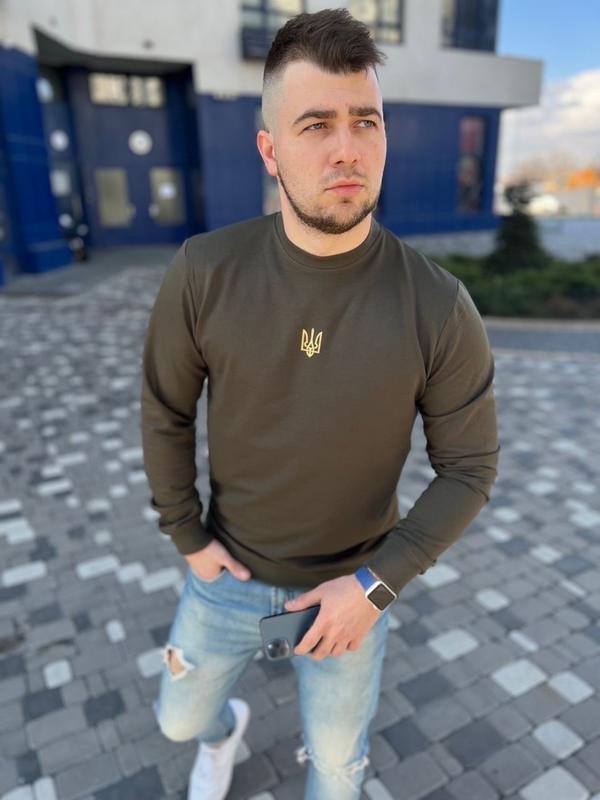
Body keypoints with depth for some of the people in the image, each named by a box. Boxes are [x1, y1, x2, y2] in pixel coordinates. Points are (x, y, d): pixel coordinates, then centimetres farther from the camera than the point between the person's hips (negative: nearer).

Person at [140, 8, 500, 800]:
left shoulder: (439, 305, -23)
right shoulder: (204, 272, -20)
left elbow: (469, 466, -13)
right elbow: (166, 412, -6)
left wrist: (377, 583, -18)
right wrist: (188, 539, -5)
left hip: (356, 579, -1)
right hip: (233, 567, 2)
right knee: (181, 717, 26)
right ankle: (223, 731, 66)